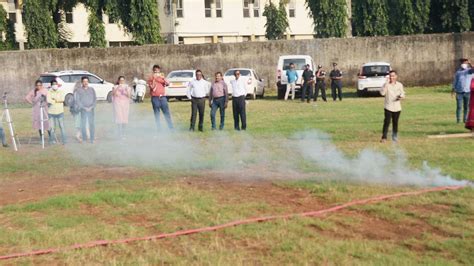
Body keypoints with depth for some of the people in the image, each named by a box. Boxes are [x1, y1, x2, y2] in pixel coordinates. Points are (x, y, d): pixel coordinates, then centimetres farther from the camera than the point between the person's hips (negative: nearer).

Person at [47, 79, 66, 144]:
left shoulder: (61, 91, 7)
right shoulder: (49, 92, 3)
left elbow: (62, 99, -9)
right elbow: (48, 100, -13)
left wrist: (54, 99, -8)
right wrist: (58, 100, -9)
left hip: (60, 112, 0)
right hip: (51, 112, 0)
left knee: (62, 127, -2)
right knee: (53, 127, 3)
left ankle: (64, 140, 2)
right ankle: (53, 140, 13)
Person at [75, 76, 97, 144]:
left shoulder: (92, 89, 10)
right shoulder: (79, 90, 3)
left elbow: (95, 99, 7)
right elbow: (78, 101, -1)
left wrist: (91, 107, -6)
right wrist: (84, 108, -10)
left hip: (91, 110, 1)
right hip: (83, 110, -1)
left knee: (92, 124, -1)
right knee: (83, 125, -3)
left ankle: (92, 139, 5)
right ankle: (84, 139, 4)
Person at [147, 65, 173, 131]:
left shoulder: (162, 77, 13)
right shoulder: (151, 78, 4)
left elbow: (167, 84, -3)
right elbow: (151, 87, -10)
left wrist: (163, 78, -17)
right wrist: (154, 78, -17)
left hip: (163, 97, 2)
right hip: (155, 98, -2)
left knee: (167, 112, 0)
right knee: (157, 114, 0)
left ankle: (171, 127, 3)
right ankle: (159, 128, 4)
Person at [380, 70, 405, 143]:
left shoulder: (400, 85, 6)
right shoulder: (386, 85, -2)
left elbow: (403, 94, 13)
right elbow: (382, 93, -18)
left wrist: (401, 96, -12)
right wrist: (387, 83, -20)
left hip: (397, 107, 3)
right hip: (388, 107, -3)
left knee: (395, 123, 9)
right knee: (387, 122, -12)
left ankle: (395, 137, 21)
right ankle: (384, 137, -9)